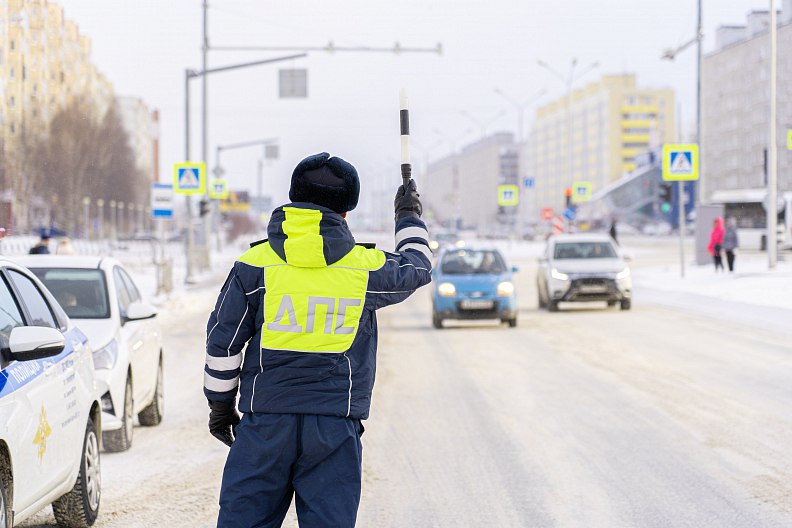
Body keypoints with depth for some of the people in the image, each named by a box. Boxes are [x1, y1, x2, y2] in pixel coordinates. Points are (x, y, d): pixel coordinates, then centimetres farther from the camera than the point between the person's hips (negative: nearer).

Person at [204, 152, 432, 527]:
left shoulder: (255, 265, -2)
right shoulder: (366, 268, 0)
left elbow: (223, 342, 2)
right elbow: (417, 268, 22)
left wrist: (220, 404, 15)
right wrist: (409, 219, 40)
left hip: (265, 422, 0)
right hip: (335, 426, 0)